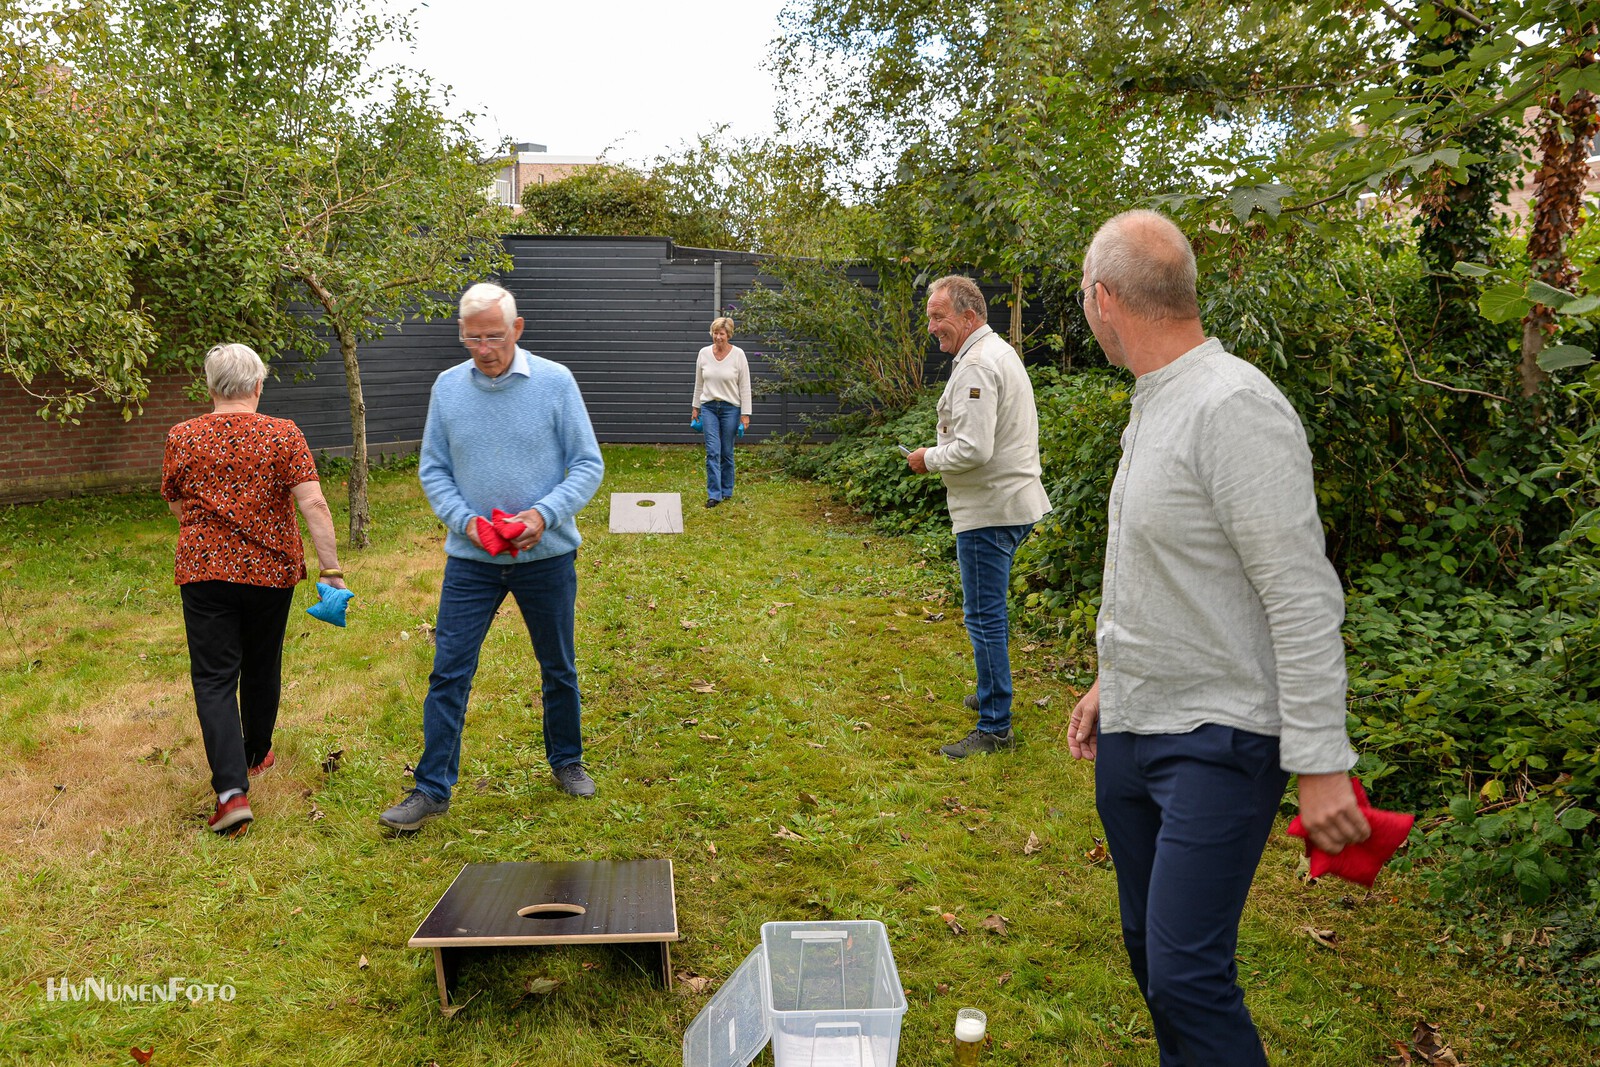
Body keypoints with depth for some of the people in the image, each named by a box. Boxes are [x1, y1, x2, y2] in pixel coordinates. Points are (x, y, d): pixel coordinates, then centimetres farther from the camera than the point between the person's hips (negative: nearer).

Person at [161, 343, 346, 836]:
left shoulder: (182, 437, -2)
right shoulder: (283, 435, -7)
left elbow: (175, 503, 12)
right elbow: (313, 505, -15)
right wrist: (331, 569, -14)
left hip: (204, 572, 0)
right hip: (271, 572, 1)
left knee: (214, 679, 1)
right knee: (262, 667, 20)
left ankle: (232, 790, -11)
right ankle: (256, 754, 40)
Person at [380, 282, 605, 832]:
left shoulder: (555, 382, -8)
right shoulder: (447, 387, -1)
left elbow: (588, 463, -6)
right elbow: (433, 470, 5)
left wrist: (545, 514, -20)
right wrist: (463, 520, -13)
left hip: (546, 557, -1)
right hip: (470, 559, 1)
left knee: (558, 668, 14)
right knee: (448, 672, -1)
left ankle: (566, 761, 35)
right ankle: (432, 788, 10)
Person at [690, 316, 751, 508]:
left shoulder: (738, 354, -9)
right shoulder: (704, 353, 0)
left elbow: (745, 387, -7)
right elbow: (698, 383, 10)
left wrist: (745, 414, -9)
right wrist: (695, 407, 11)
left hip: (730, 408, -2)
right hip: (709, 407, 2)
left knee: (727, 452, 6)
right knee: (712, 451, -6)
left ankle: (727, 490, 23)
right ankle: (714, 494, -6)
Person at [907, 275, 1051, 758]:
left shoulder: (977, 366, -18)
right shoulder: (999, 351, 16)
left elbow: (973, 449, -26)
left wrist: (929, 459, -9)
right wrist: (939, 455, 16)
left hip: (989, 510, -11)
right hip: (1013, 500, 11)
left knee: (984, 615, -5)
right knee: (988, 610, 21)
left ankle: (995, 726, 1)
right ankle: (992, 693, 34)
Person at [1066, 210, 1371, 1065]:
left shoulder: (1233, 407, -19)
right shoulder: (1153, 405, 11)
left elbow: (1303, 600, -21)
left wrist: (1320, 763, -21)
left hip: (1216, 742, -9)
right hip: (1129, 735, 9)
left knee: (1187, 978, -9)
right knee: (1150, 950, 17)